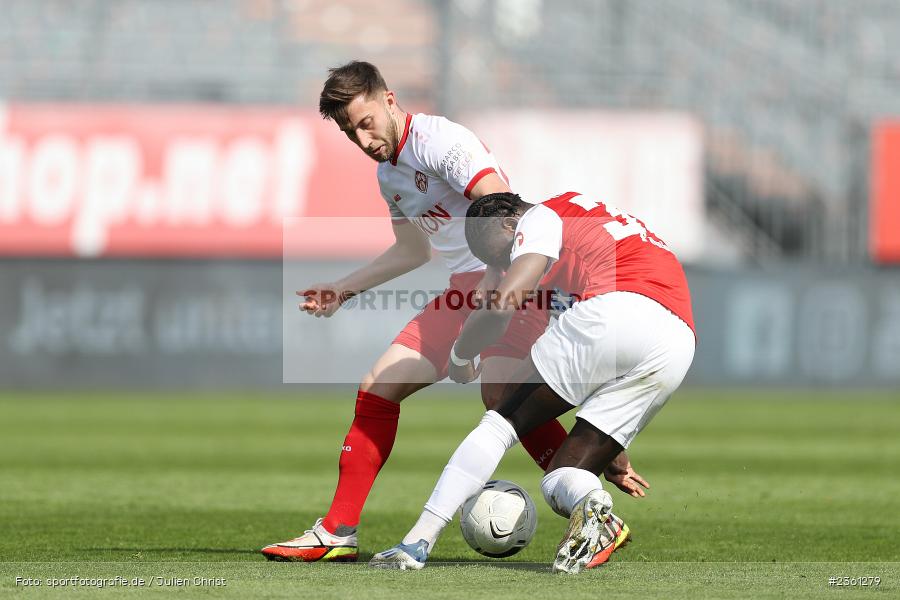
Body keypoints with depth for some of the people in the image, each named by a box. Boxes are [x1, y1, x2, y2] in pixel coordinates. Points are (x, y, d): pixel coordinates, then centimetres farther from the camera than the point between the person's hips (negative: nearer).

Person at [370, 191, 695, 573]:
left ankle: (418, 541, -1)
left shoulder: (542, 217, 14)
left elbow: (504, 301, -4)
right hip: (680, 346, 7)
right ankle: (592, 506, -23)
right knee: (560, 481, 12)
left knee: (504, 419, 8)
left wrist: (460, 355, 14)